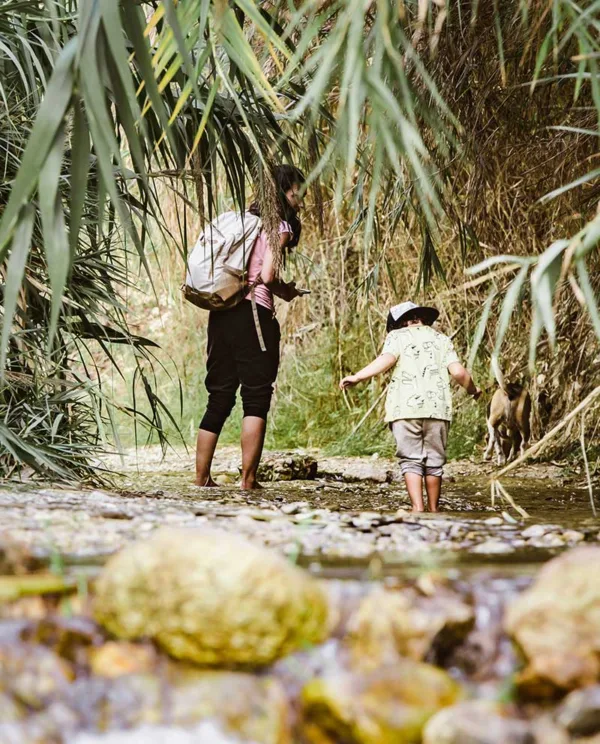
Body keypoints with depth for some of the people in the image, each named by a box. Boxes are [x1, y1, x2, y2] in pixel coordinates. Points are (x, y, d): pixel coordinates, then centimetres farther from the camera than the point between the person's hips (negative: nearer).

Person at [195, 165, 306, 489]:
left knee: (219, 396, 11)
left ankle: (202, 478, 12)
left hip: (221, 313, 7)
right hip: (253, 313, -7)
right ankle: (248, 478, -5)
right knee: (256, 398, -2)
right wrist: (287, 291, 6)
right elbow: (267, 276, -15)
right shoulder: (279, 225, -3)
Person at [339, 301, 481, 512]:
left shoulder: (398, 336, 11)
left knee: (411, 460, -2)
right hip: (437, 408, 2)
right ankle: (433, 511, 13)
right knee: (434, 461, 10)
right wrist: (473, 390, 26)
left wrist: (357, 377, -13)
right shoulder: (441, 339, 20)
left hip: (406, 408, -2)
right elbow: (458, 372, 8)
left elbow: (387, 359, -10)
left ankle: (418, 508, -14)